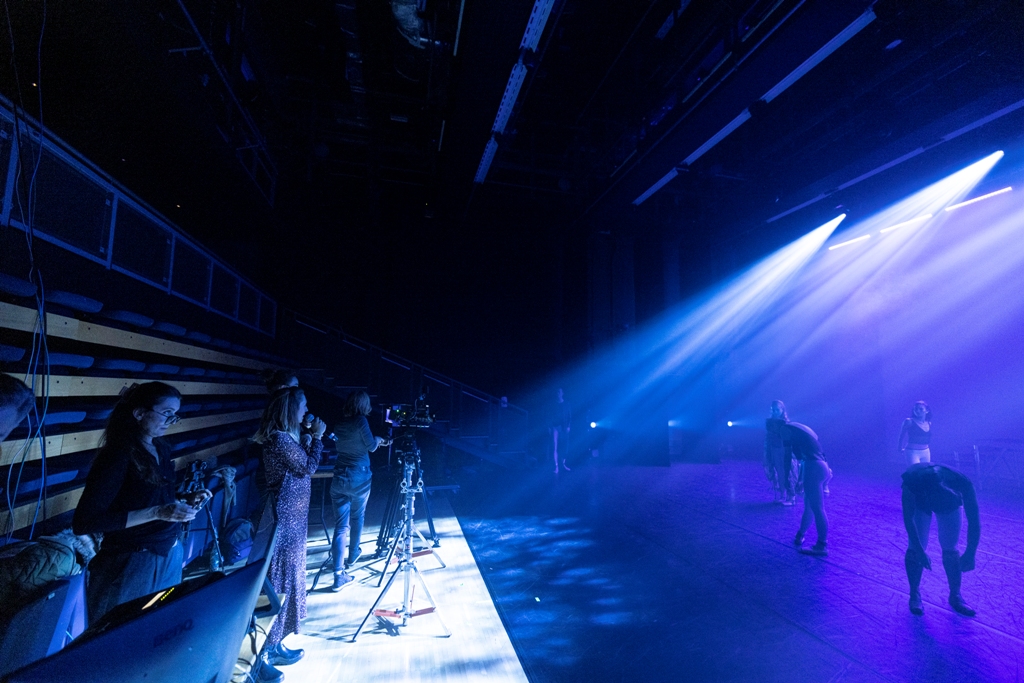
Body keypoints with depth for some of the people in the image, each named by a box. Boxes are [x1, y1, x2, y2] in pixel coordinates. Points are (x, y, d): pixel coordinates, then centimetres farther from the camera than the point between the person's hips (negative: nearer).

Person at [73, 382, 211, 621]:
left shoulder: (161, 449, 4)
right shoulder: (117, 456, -19)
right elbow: (84, 522, -22)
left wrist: (186, 499, -1)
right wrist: (156, 513, -27)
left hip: (171, 555, 7)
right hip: (130, 564, -7)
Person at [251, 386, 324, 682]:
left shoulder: (284, 436, 9)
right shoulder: (279, 439, -21)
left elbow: (301, 465, 16)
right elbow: (308, 468, -16)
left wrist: (309, 439, 9)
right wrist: (317, 437, -8)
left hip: (291, 518, 10)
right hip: (284, 519, -10)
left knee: (288, 577, 18)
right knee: (279, 581, 0)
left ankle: (274, 646, 31)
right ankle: (261, 657, 13)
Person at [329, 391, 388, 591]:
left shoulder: (339, 424, 8)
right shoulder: (360, 421, -11)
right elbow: (371, 446, -7)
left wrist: (375, 442, 27)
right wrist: (378, 439, 15)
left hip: (339, 477, 4)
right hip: (359, 477, -4)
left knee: (340, 525, 2)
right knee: (357, 517, 21)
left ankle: (339, 575, -4)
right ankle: (352, 555, 38)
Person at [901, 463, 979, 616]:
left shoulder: (962, 483, -39)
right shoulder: (913, 480, -42)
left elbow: (974, 521, -29)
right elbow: (908, 518, -32)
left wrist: (970, 554, -32)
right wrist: (920, 550, -32)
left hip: (950, 501, 2)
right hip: (919, 502, -2)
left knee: (950, 549, -4)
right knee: (915, 548, -8)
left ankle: (955, 596, 15)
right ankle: (915, 595, 6)